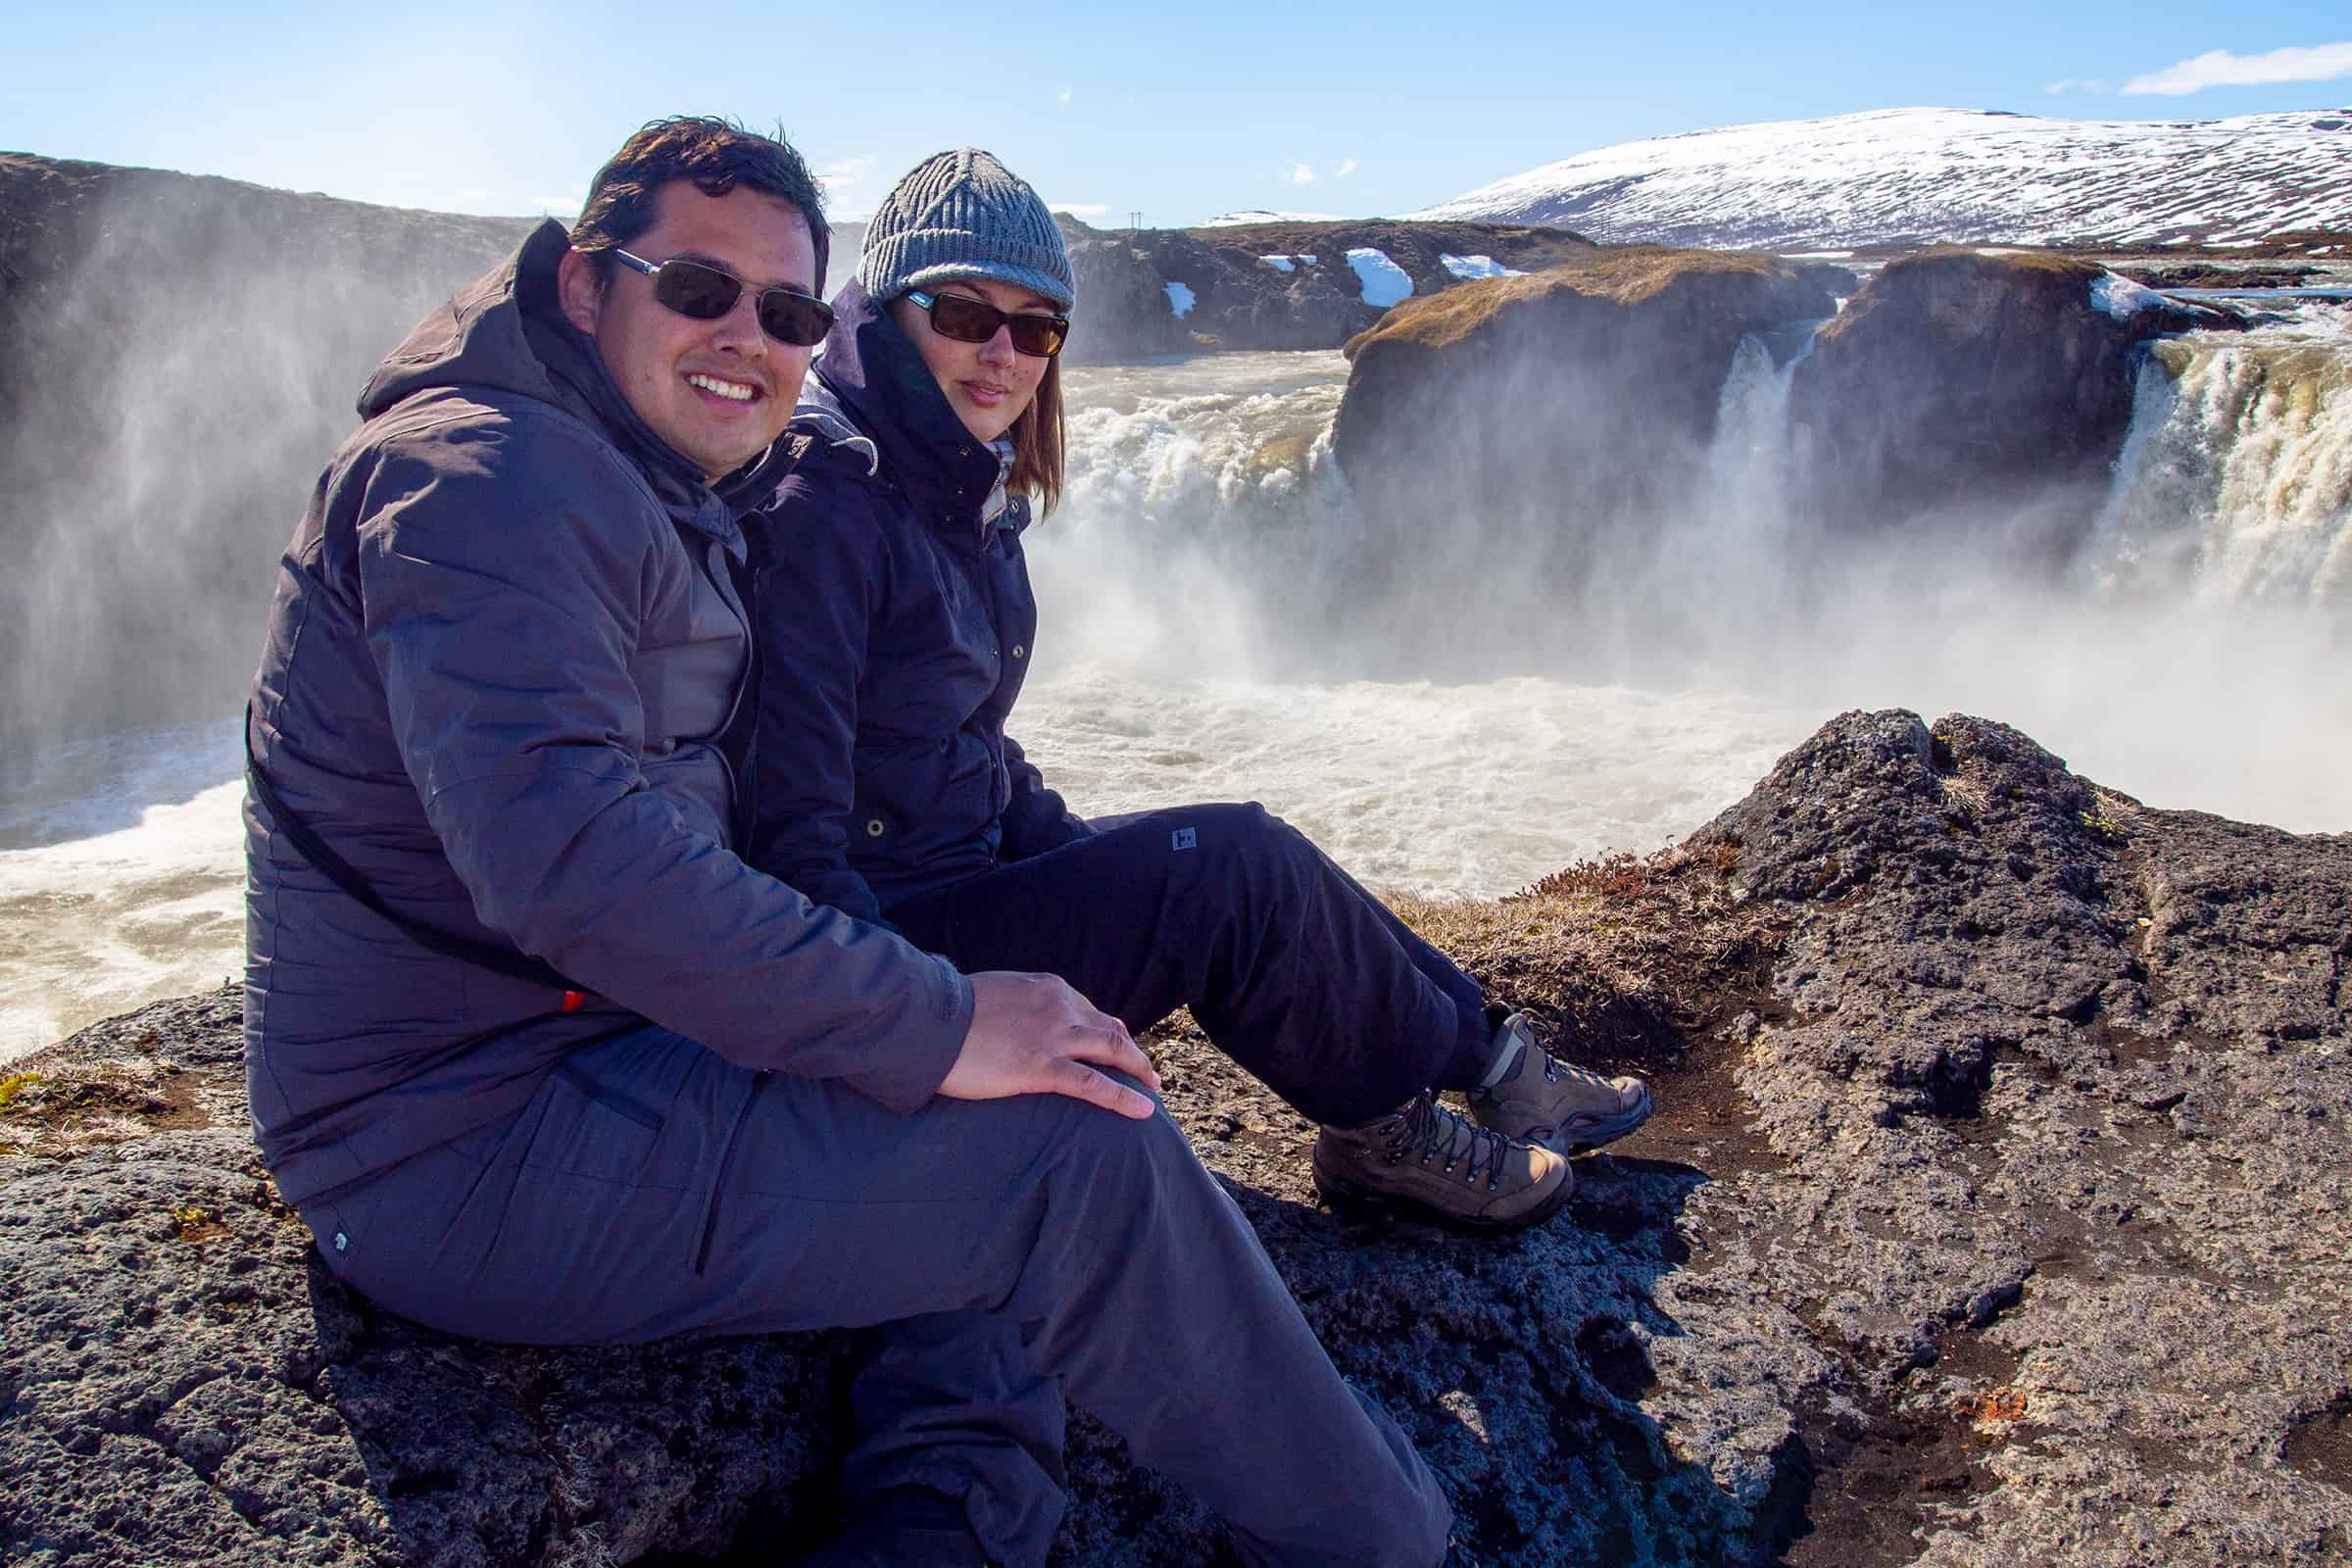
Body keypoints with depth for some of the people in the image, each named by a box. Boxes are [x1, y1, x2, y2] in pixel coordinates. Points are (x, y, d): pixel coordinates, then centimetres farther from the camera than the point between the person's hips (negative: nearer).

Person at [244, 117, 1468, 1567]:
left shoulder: (677, 512, 18)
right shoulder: (488, 474, -16)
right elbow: (565, 849, -30)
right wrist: (933, 1027, -27)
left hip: (578, 1054, 10)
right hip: (465, 1152, -10)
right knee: (1082, 1151, -18)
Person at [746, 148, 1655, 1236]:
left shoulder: (964, 495, 8)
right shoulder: (825, 503, -20)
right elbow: (794, 838, -24)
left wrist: (1078, 856, 4)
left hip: (974, 863, 9)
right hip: (890, 935, -9)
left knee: (1252, 863, 7)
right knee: (1237, 867, -15)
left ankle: (1486, 1053, 20)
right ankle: (1383, 1122, 7)